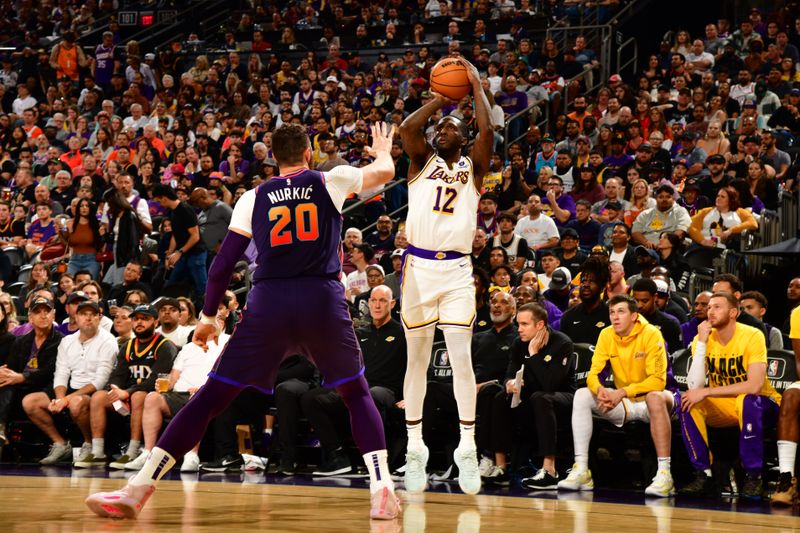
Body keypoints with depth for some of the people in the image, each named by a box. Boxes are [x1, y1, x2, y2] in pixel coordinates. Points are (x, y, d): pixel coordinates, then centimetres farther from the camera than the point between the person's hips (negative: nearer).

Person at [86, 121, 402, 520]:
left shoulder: (254, 198, 14)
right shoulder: (330, 181, 11)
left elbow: (222, 265, 12)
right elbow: (385, 172, 17)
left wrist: (208, 316, 24)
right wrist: (382, 150, 40)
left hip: (268, 303, 0)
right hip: (324, 300, 0)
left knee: (210, 396, 3)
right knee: (356, 393, 21)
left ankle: (138, 488, -3)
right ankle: (381, 488, 6)